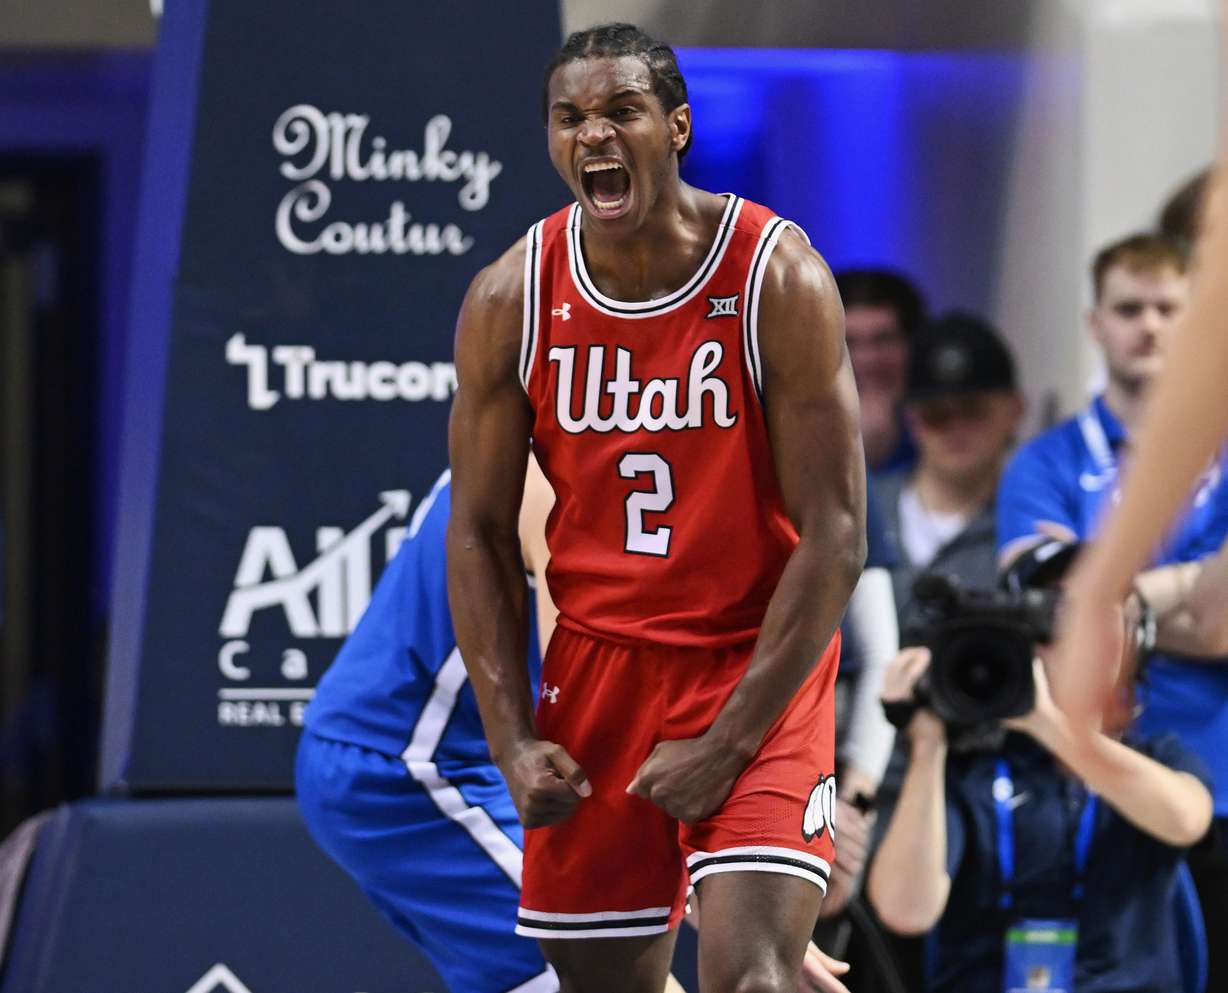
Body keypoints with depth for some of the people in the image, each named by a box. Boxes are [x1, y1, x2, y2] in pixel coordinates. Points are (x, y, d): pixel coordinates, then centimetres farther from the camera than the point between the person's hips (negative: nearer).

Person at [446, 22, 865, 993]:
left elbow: (834, 535, -14)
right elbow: (479, 531, 3)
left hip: (760, 660, -3)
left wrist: (728, 744, -17)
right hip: (597, 657, 3)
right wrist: (513, 740, -6)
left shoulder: (780, 280, -14)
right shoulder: (508, 302, -4)